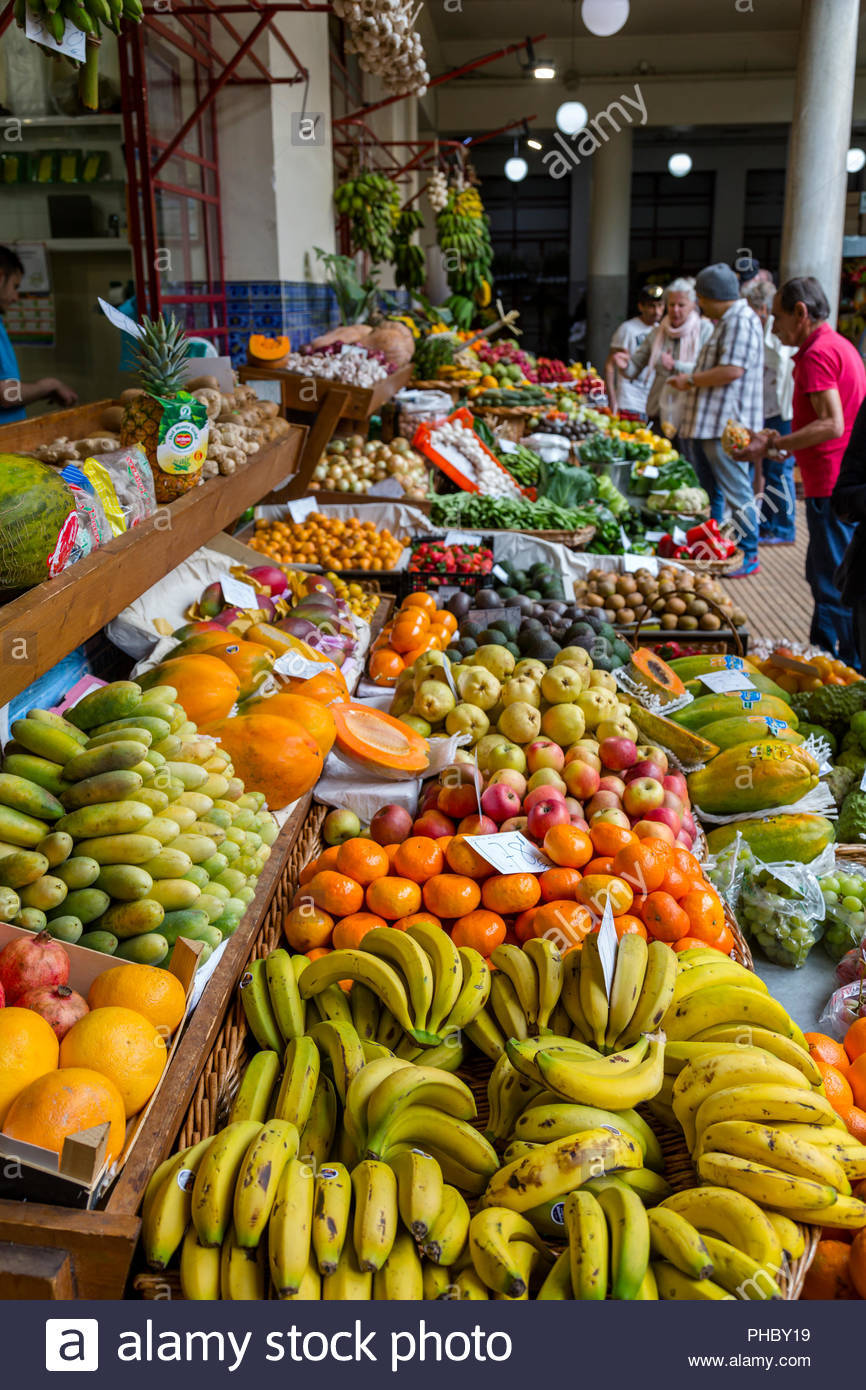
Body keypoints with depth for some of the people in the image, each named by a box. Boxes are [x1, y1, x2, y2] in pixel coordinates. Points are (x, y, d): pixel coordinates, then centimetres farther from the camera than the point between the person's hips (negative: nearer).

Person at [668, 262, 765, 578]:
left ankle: (750, 557, 0)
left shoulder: (741, 321, -14)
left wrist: (691, 380, -13)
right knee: (710, 490, 17)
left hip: (726, 425, -11)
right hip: (708, 422, 11)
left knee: (736, 493, -6)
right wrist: (691, 380, 15)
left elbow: (731, 370, -23)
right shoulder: (726, 321, 20)